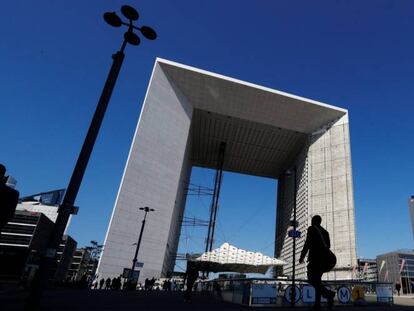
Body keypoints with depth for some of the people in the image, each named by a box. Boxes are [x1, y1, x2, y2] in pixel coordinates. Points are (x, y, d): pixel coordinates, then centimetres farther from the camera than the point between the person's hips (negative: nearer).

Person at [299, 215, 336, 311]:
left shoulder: (312, 229, -1)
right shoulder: (325, 231, 19)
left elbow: (307, 243, -9)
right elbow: (328, 246, 16)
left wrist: (302, 256, -5)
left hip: (315, 257, -7)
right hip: (324, 258, 8)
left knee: (311, 280, -9)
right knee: (317, 280, 10)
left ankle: (328, 293, -28)